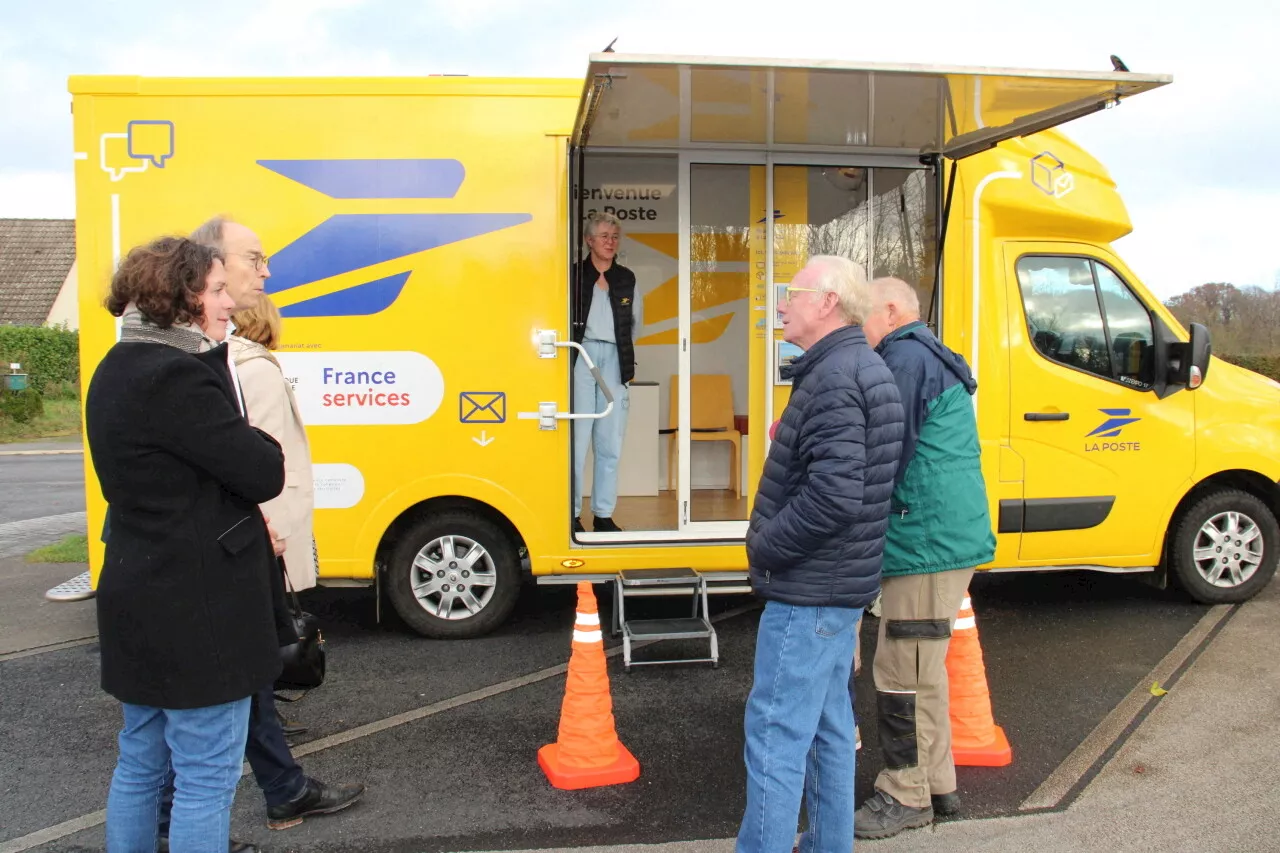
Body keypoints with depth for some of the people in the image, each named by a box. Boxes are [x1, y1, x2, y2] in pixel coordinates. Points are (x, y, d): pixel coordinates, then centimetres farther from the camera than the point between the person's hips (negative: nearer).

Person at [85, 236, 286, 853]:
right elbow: (265, 473, -19)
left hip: (141, 599, 10)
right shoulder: (175, 377, -22)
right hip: (197, 611, -10)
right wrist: (259, 449, 0)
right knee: (207, 778, 2)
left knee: (139, 765, 21)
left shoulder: (119, 369, 10)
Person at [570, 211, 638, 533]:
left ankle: (604, 515, 11)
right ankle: (571, 514, 0)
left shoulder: (627, 279, 15)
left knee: (610, 443, 4)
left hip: (614, 360, 4)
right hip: (581, 357, -4)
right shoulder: (574, 274, 2)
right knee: (576, 438, -6)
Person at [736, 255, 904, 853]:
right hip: (838, 586, 11)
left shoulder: (835, 378, -19)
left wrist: (765, 546, -16)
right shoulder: (860, 368, 14)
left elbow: (834, 496, -29)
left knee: (776, 736, -3)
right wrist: (773, 542, 15)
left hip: (807, 593, -11)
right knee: (828, 727, 19)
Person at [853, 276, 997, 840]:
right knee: (922, 668, 19)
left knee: (901, 672, -2)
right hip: (944, 539, 11)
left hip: (927, 541, -11)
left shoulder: (907, 358, -13)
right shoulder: (929, 359, 20)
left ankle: (906, 797, 9)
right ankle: (937, 784, 30)